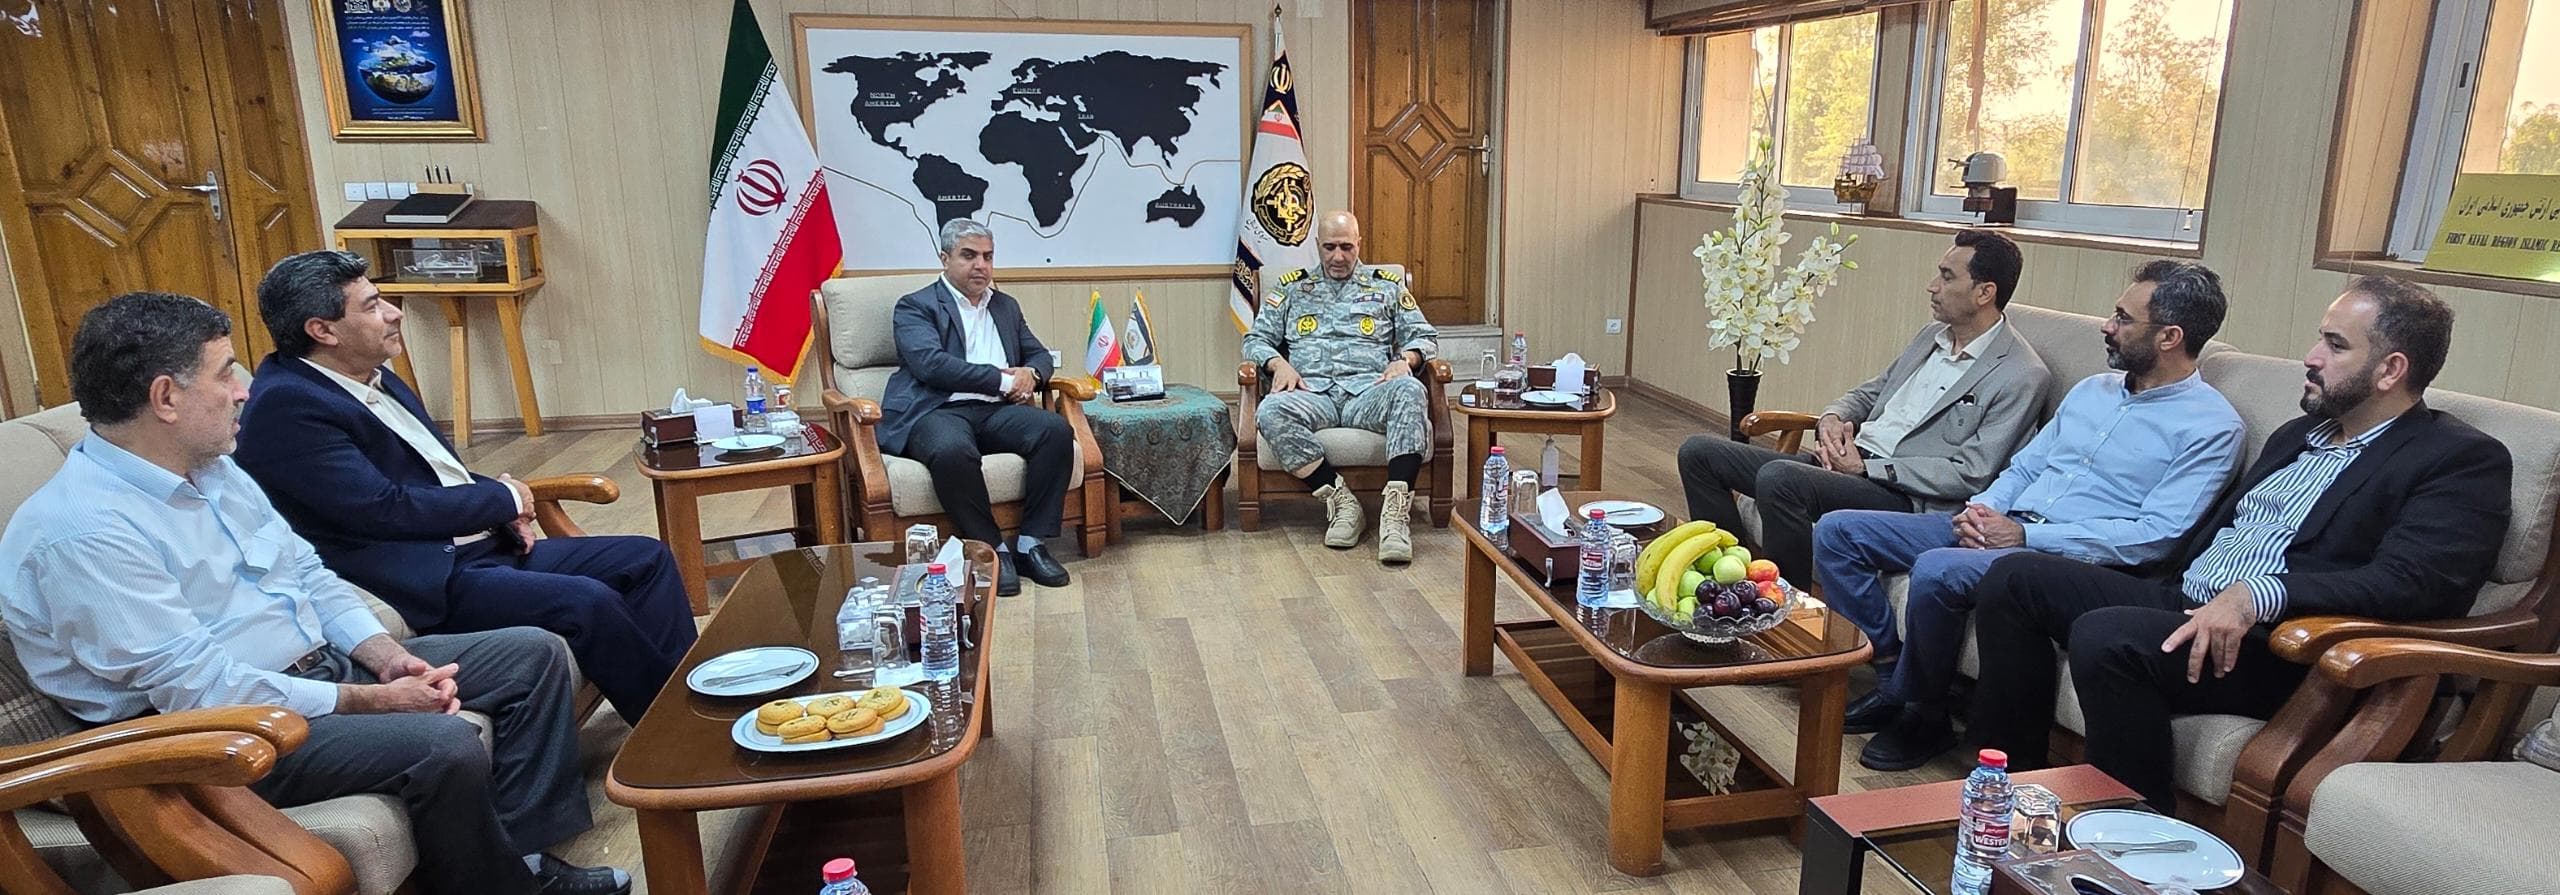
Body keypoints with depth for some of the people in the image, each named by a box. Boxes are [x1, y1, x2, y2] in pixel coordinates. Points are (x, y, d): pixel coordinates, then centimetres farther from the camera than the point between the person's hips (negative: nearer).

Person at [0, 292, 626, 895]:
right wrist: (368, 701, -20)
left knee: (533, 654, 1)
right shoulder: (80, 533, -20)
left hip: (325, 667, 10)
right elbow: (199, 687, -24)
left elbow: (309, 573, 12)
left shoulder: (213, 470, 9)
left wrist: (387, 657, -4)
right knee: (445, 746, -32)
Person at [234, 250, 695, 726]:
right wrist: (502, 499, -7)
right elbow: (384, 509, -19)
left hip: (486, 545, 10)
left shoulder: (373, 376, 15)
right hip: (430, 582, -10)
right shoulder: (285, 407, -13)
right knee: (588, 602, -28)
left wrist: (502, 505, 4)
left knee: (647, 559, 0)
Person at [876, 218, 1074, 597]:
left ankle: (1030, 544, -17)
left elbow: (1040, 355, 25)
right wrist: (1003, 380, -13)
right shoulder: (915, 307, 6)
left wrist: (1030, 374, -1)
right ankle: (992, 550, -21)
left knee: (1057, 431, -24)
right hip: (938, 411, -5)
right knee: (953, 450, -39)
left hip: (996, 411, 5)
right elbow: (931, 363, -11)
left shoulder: (1006, 306, 25)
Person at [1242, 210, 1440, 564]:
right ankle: (1340, 498, -29)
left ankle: (1396, 508, -43)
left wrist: (1404, 359, -4)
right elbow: (1255, 338, 18)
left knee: (1410, 391, -37)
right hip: (1310, 391, 1)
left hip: (1367, 389, 0)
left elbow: (1424, 336, 20)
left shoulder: (1386, 285, 22)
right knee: (1270, 412, -35)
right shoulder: (1292, 286, 23)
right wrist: (1279, 364, -5)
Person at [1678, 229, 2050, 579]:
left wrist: (1866, 467, -15)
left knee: (1778, 477, -37)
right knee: (1699, 452, -4)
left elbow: (1970, 475, -13)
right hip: (1846, 461, 8)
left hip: (1904, 495, -8)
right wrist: (1832, 418, 2)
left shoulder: (2023, 377, -7)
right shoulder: (1932, 336, 18)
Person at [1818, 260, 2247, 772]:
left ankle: (1924, 715, -12)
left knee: (1937, 570, -37)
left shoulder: (2212, 426, -5)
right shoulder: (2092, 390, 19)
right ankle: (1893, 676, -2)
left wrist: (2026, 535, -17)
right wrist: (1982, 508, -1)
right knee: (1838, 532, -6)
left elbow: (2155, 537, -15)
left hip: (2069, 558, -8)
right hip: (2002, 528, 8)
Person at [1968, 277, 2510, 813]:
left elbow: (2410, 581, -19)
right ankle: (2012, 778, 2)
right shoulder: (2298, 434, 22)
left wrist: (2257, 596, -31)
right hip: (2180, 603, 9)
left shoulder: (2463, 460, -3)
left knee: (2104, 637, -33)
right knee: (2016, 579, -4)